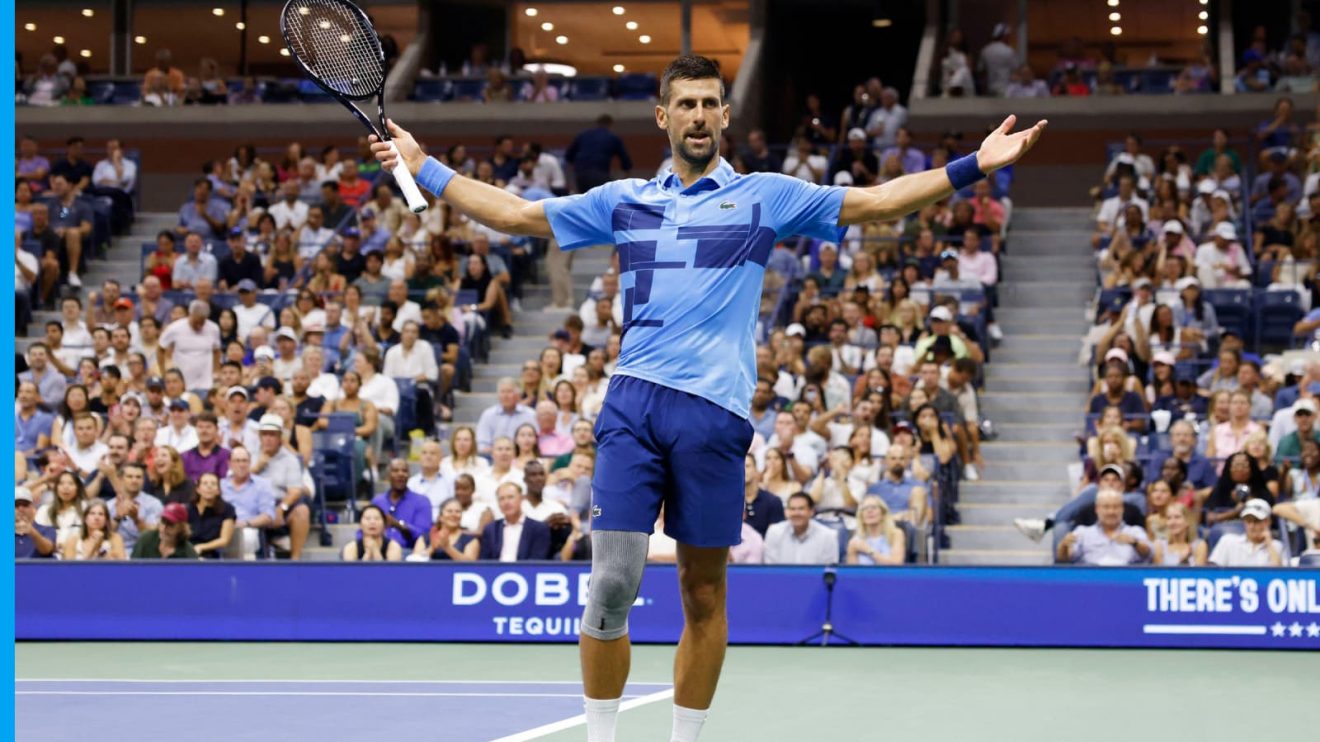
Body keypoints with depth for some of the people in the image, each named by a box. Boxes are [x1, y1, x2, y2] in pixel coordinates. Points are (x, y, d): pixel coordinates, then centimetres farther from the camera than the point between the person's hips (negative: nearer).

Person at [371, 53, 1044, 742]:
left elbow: (874, 201, 9)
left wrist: (972, 166, 1)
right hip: (632, 401, 1)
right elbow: (513, 213, 23)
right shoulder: (624, 200, 18)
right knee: (612, 583, -8)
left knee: (703, 593, 3)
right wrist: (423, 167, 21)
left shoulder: (766, 195, 12)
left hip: (714, 411, -1)